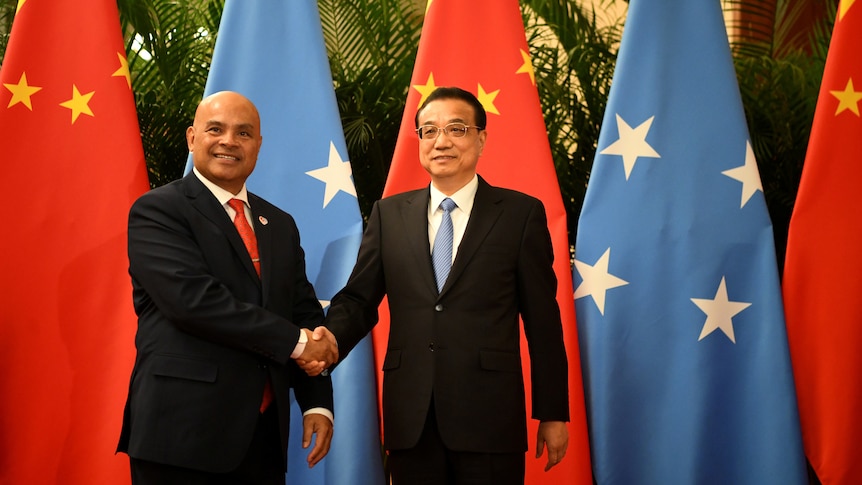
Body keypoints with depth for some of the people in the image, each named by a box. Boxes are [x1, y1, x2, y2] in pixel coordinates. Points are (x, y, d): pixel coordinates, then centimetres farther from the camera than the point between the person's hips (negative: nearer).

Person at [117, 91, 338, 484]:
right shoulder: (156, 211, -5)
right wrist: (295, 341, -13)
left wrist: (317, 402, 1)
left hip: (264, 433, 6)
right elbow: (194, 298, -18)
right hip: (183, 432, -6)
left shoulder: (280, 225, 16)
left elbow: (305, 311, 14)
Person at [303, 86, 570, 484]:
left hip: (490, 419, -2)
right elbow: (359, 298, 8)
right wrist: (332, 338, -15)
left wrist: (552, 413, 2)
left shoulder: (521, 213, 3)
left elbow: (543, 320, 2)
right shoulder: (389, 214, 11)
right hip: (410, 419, 2)